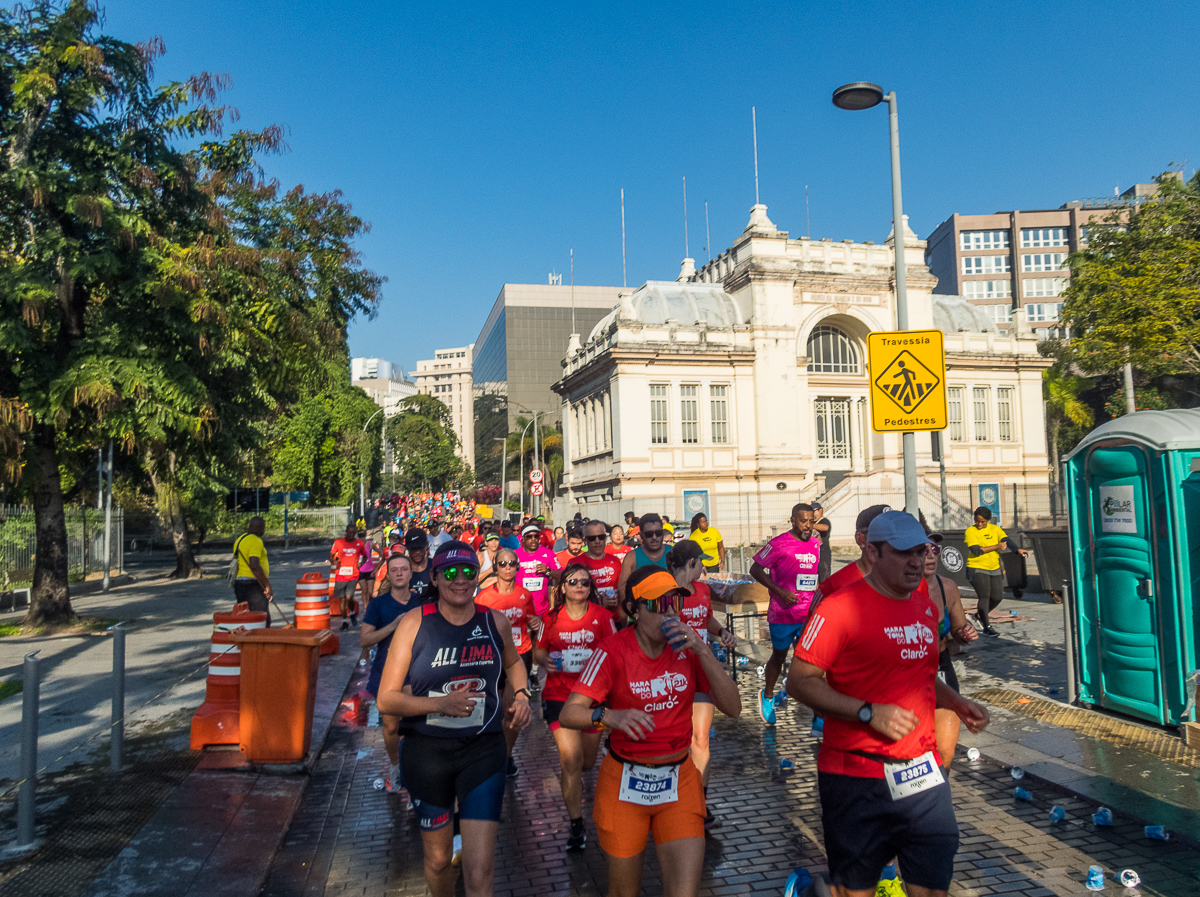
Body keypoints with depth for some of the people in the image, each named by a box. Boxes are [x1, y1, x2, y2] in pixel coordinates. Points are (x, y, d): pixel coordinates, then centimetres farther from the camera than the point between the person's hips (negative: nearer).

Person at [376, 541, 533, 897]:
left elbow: (512, 661, 22)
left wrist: (521, 694, 4)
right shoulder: (414, 623, -9)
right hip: (427, 751, 0)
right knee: (438, 858, 19)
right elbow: (386, 699, -10)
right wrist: (442, 703, -23)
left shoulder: (495, 621, -1)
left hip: (483, 748, 0)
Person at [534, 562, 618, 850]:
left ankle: (570, 781, 54)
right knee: (571, 757, -14)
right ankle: (576, 825, 1)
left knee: (588, 761, 15)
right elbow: (539, 649, 10)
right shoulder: (551, 617, -1)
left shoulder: (602, 615, -3)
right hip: (558, 693, -1)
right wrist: (544, 660, -11)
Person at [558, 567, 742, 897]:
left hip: (678, 782, 2)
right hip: (625, 783, -2)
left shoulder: (687, 644, -4)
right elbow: (568, 714, -20)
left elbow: (732, 707, -10)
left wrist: (702, 651, -22)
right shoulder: (614, 650, -14)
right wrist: (610, 716, -40)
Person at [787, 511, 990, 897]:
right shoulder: (841, 607, -14)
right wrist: (869, 713, -20)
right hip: (857, 776, -6)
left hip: (923, 773, 6)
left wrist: (958, 703, 8)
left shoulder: (926, 607, 10)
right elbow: (799, 681, -15)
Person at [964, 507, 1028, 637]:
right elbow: (976, 550, -19)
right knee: (984, 596, -11)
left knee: (998, 597, 6)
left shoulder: (995, 529, 5)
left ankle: (980, 615, 31)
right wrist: (996, 546, -19)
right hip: (977, 569, -5)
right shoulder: (970, 531, -8)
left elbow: (1006, 540, -10)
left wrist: (1018, 550, -29)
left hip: (994, 569, 5)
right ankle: (986, 627, -1)